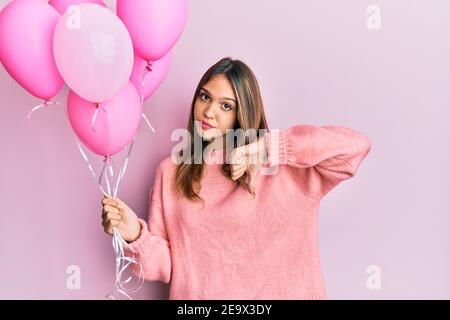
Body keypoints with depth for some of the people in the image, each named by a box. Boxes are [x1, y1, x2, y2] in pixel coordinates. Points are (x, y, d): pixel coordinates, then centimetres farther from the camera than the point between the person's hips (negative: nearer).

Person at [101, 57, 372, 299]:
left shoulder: (279, 167, -5)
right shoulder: (171, 171, 2)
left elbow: (356, 145, -15)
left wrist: (265, 147, -18)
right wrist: (136, 235, -18)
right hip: (194, 294, 1)